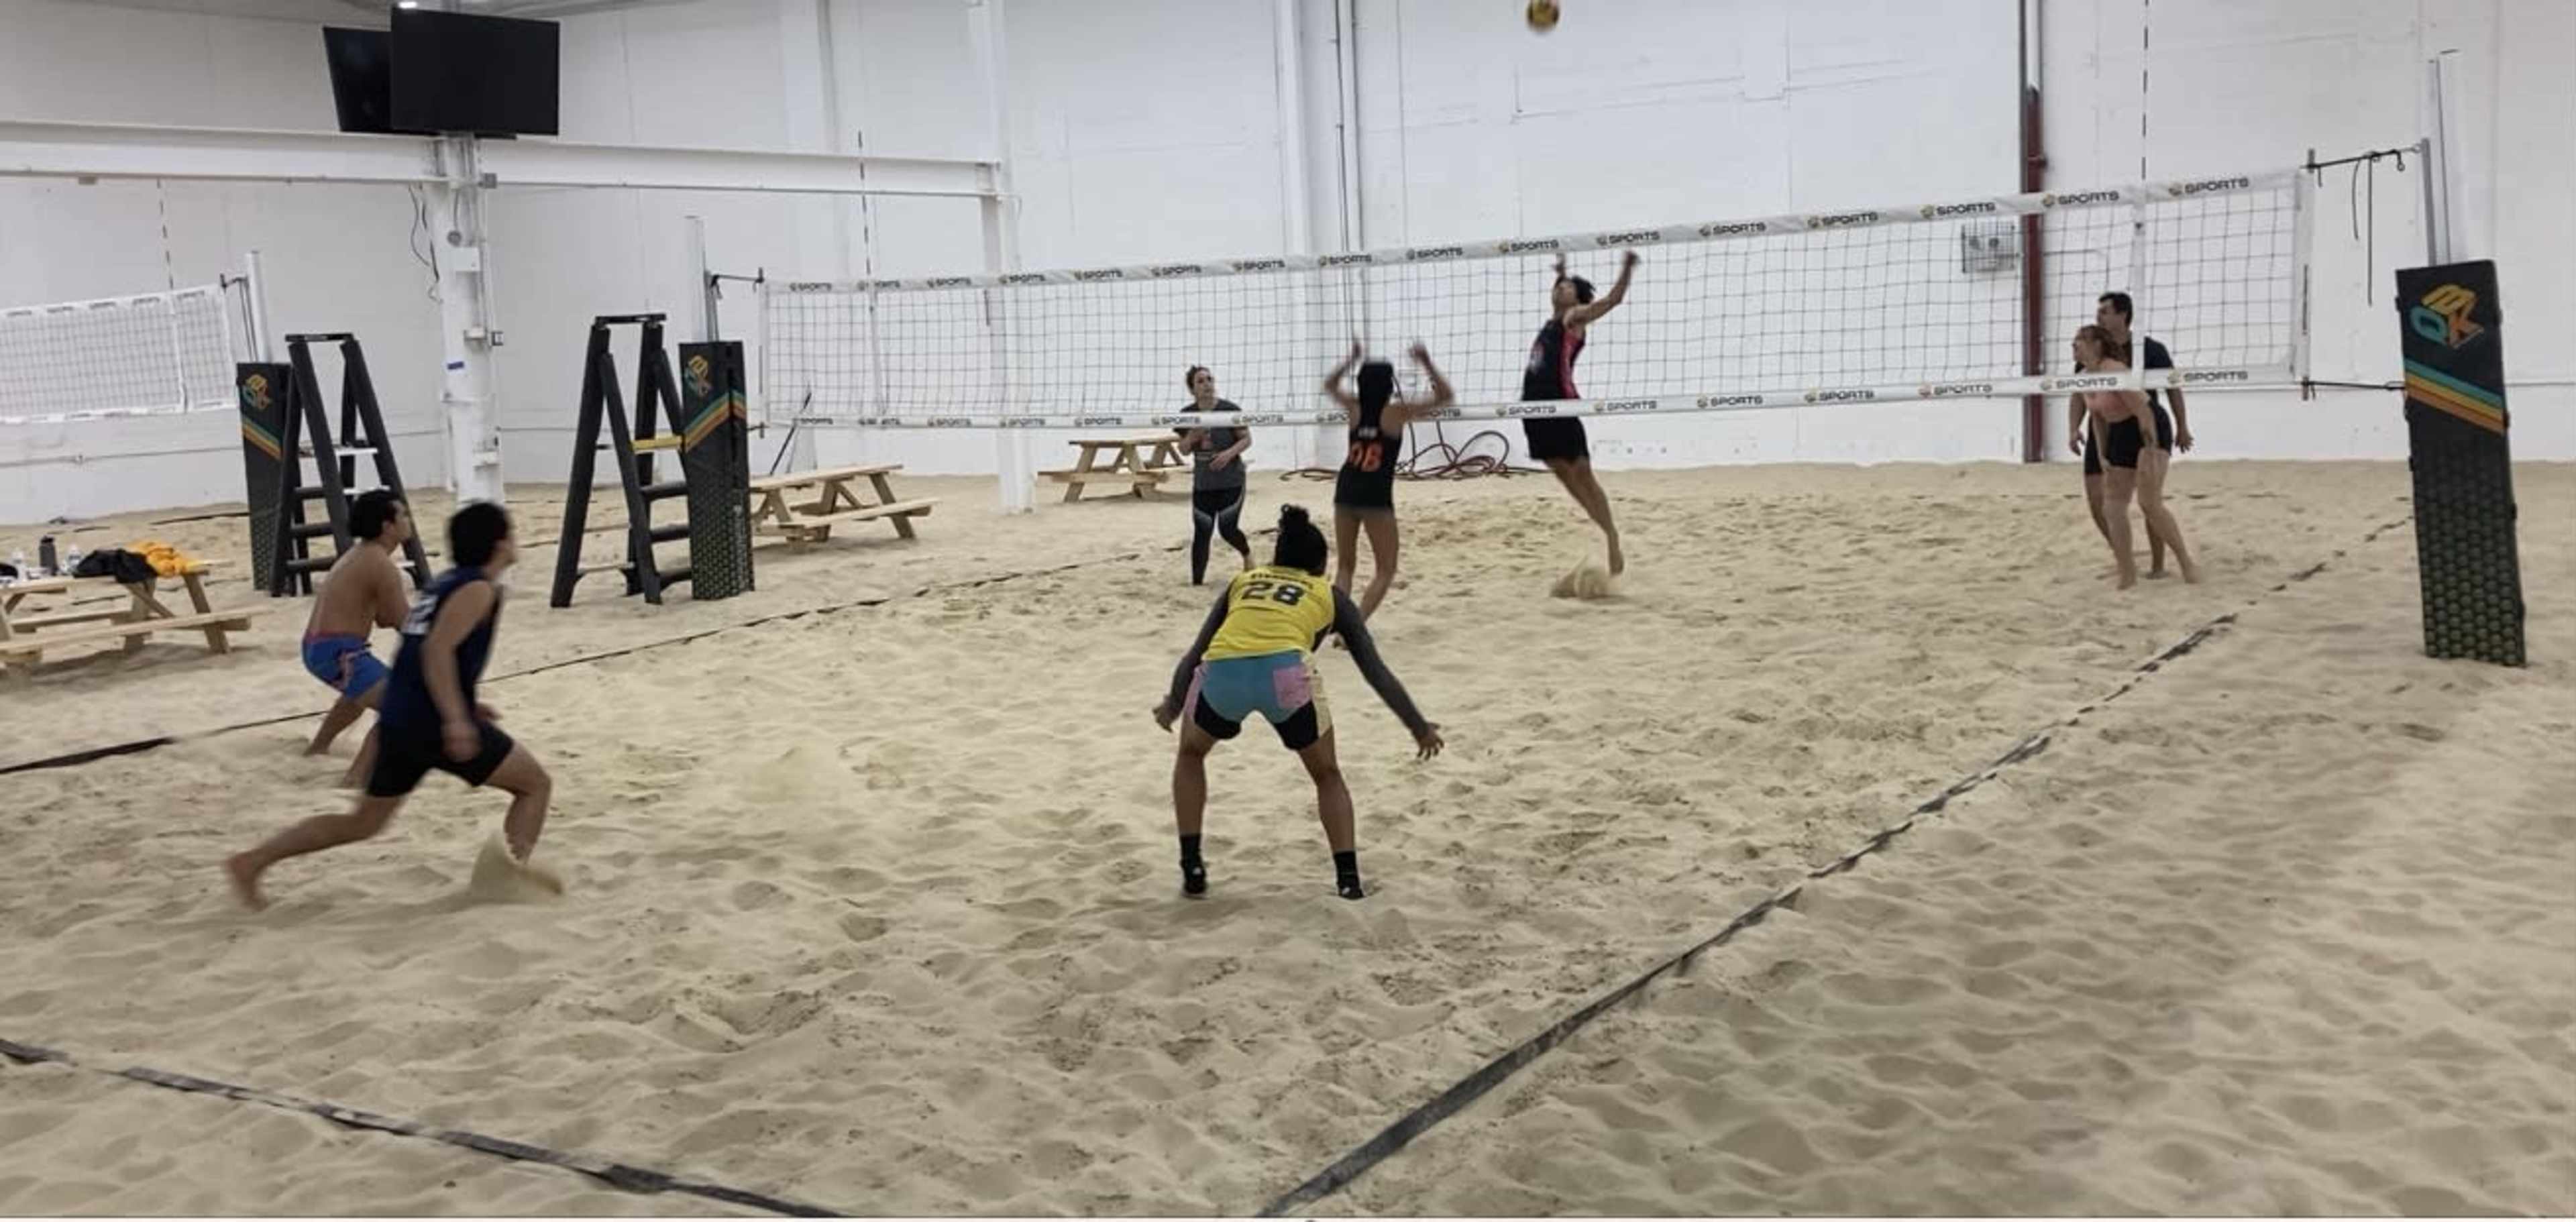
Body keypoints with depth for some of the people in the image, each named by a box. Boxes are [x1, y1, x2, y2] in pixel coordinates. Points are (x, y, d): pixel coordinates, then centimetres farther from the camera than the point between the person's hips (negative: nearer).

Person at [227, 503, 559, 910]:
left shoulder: (449, 582, 20)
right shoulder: (479, 589, -8)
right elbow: (438, 650, -23)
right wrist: (457, 717, -29)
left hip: (399, 720, 8)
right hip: (434, 723, -8)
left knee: (364, 823, 18)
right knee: (536, 783, 4)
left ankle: (252, 862, 15)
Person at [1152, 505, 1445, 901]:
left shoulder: (1242, 581, 33)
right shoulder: (1330, 596, 28)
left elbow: (1195, 653, 31)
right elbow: (1376, 672, 25)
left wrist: (1173, 704, 44)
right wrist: (1421, 728, 30)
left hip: (1221, 673, 2)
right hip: (1284, 672, -1)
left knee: (1190, 755, 33)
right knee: (1327, 775, 24)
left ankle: (1192, 868, 27)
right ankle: (1348, 878, 12)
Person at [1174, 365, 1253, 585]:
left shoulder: (1230, 410, -11)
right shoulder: (1187, 414, -2)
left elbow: (1247, 439, -5)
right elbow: (1184, 448, 7)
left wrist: (1230, 453, -23)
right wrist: (1191, 438, -16)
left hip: (1231, 481, -3)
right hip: (1202, 484, 3)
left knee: (1227, 529, -2)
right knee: (1201, 532, 0)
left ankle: (1248, 554, 32)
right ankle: (1197, 581, 6)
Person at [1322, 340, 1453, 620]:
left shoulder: (1354, 408, 3)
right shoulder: (1396, 413, -8)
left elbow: (1329, 384, 24)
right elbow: (1444, 397, -2)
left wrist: (1351, 359, 23)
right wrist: (1427, 364, -4)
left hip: (1346, 491, 5)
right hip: (1376, 496, -5)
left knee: (1345, 566, 17)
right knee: (1385, 571, 6)